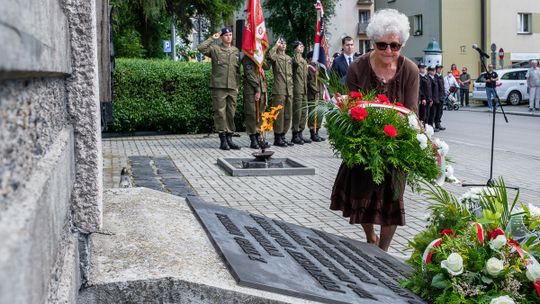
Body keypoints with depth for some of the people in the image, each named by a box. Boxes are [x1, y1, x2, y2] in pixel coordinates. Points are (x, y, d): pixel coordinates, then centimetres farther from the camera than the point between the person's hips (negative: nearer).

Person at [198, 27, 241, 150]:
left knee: (231, 113, 7)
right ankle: (223, 140, 2)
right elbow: (201, 48, -16)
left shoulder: (236, 50, 16)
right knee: (220, 113, -3)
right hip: (219, 86, -4)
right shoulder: (215, 48, 2)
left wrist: (238, 84, 13)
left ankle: (229, 139, 14)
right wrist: (212, 38, -7)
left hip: (233, 87, 4)